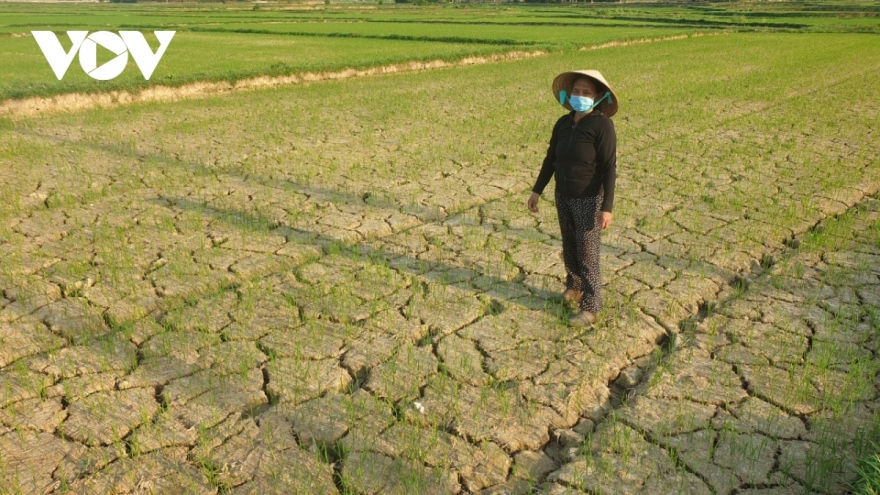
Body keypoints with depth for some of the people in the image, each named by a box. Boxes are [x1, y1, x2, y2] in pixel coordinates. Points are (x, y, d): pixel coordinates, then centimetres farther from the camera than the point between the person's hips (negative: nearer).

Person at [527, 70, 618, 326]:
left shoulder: (601, 125, -14)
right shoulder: (563, 124, 3)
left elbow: (609, 168, -16)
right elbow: (550, 159, 12)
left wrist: (606, 207, -21)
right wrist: (537, 191, 13)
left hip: (589, 200, -6)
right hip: (563, 197, 6)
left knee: (587, 253, -1)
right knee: (569, 247, 18)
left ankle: (590, 306, 9)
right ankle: (574, 286, 39)